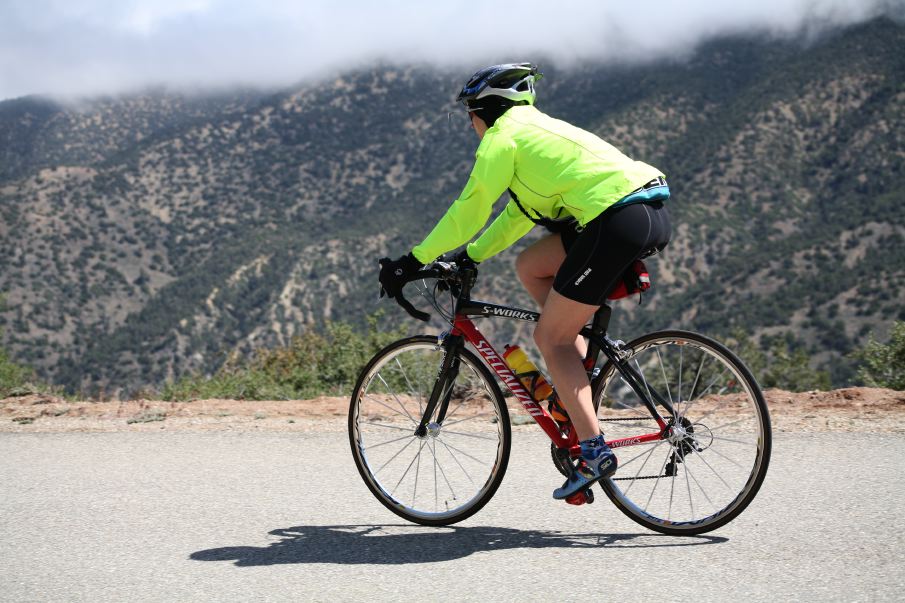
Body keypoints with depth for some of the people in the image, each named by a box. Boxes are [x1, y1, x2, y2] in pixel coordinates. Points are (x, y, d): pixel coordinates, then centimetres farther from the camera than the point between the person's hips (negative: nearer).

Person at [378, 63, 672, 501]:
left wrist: (415, 260, 7)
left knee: (550, 338, -1)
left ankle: (594, 452, -6)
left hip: (619, 220, -9)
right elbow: (521, 212, 36)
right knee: (531, 266, 21)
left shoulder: (504, 135, 2)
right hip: (652, 214, 9)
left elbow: (469, 209, 0)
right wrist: (470, 256, 37)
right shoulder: (539, 129, 30)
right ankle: (583, 375, 16)